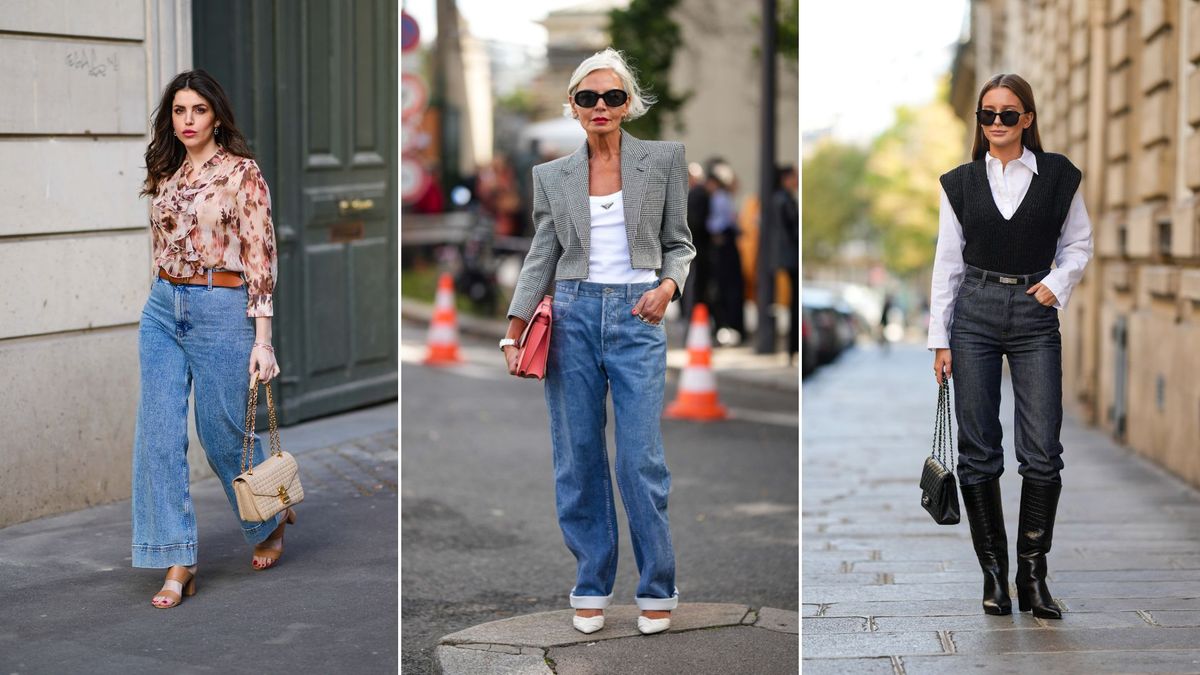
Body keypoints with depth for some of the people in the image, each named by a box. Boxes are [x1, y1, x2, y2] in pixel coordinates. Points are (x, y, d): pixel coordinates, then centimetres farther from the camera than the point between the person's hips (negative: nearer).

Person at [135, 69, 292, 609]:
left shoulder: (241, 173, -7)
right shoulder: (165, 174, 10)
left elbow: (260, 256, -10)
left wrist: (262, 339, -15)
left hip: (221, 309, -5)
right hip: (162, 310, 5)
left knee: (222, 433, 5)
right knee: (159, 436, -4)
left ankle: (271, 520, 34)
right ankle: (178, 564, 1)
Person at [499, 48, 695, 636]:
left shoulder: (664, 159, 5)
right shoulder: (551, 175, 9)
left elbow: (679, 242, 9)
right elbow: (541, 256, 10)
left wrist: (668, 286, -12)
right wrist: (512, 334, 2)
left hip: (637, 317, -2)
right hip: (573, 315, 2)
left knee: (641, 459, -7)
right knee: (577, 459, 4)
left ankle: (657, 589, 7)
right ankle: (592, 587, 15)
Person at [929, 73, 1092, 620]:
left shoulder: (1058, 176, 4)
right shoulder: (960, 183, 7)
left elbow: (1079, 243, 12)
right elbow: (948, 262, 8)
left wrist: (1058, 282, -8)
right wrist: (940, 339, 5)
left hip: (1035, 314, -1)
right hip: (975, 313, 1)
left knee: (1042, 453, -6)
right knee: (978, 452, 1)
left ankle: (1033, 575, 5)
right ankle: (993, 574, 11)